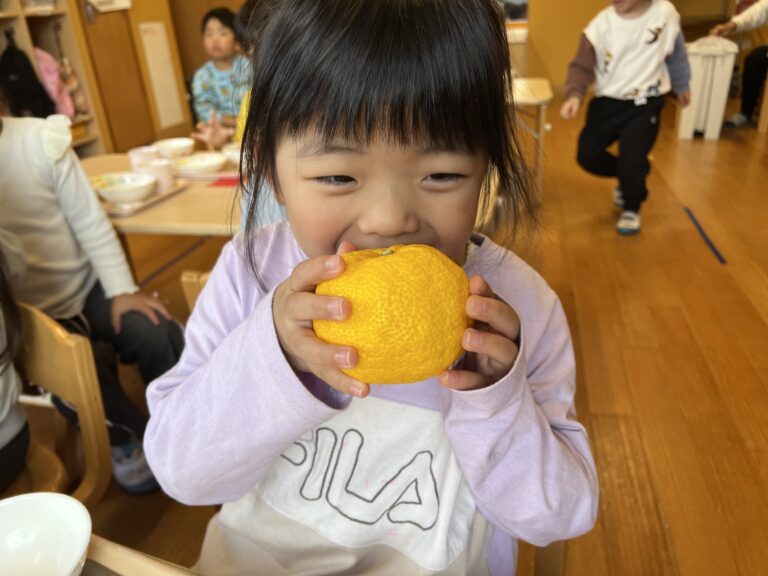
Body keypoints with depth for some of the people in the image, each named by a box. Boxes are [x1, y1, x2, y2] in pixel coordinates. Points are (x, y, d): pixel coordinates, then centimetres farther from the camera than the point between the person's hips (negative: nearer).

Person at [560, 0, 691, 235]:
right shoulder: (601, 24, -11)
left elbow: (676, 52, 9)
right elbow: (581, 65, -11)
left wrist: (681, 85, 23)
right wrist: (574, 95, -31)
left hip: (645, 104, -2)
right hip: (607, 102, 2)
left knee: (631, 161, -11)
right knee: (587, 155, -1)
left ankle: (632, 208, 21)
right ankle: (628, 177, 32)